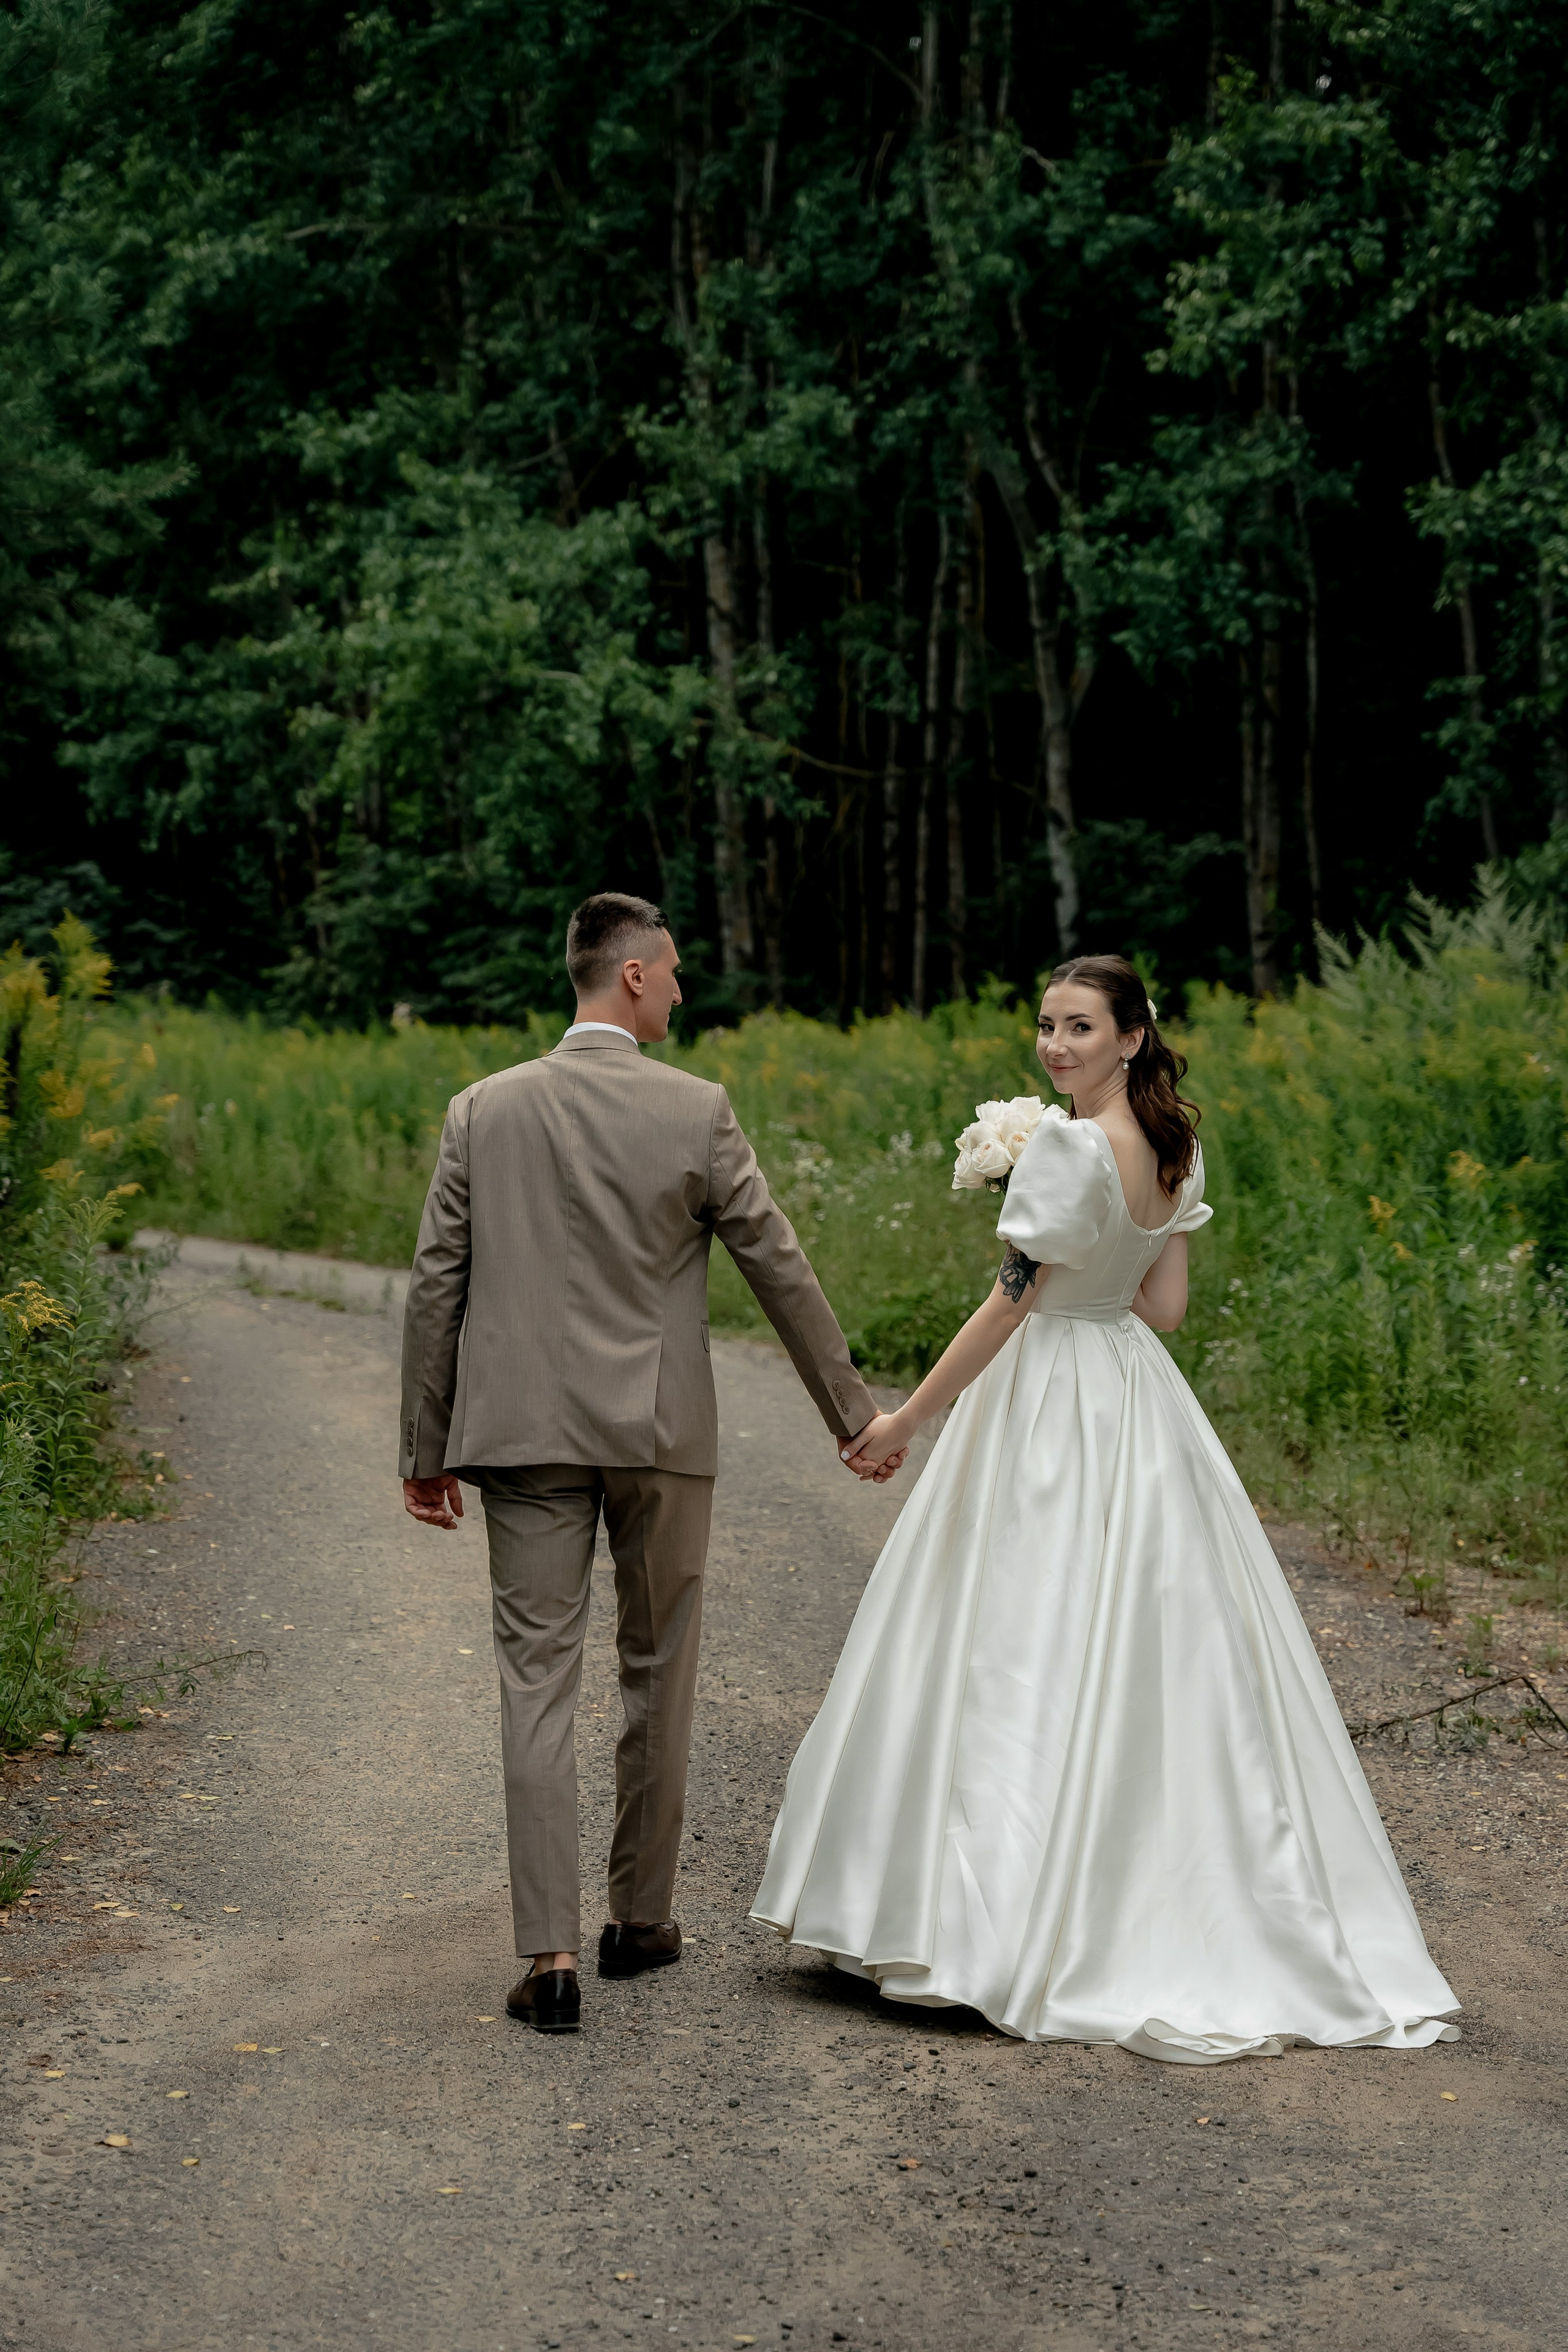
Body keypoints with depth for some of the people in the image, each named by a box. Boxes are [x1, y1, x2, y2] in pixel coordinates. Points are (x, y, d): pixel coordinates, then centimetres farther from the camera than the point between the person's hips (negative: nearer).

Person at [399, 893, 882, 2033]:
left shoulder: (484, 1110, 2)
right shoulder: (696, 1111, -5)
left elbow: (435, 1287, 3)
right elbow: (780, 1268, 0)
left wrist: (427, 1448, 11)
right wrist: (853, 1410, 10)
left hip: (526, 1431, 1)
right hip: (660, 1430, -1)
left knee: (539, 1680, 1)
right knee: (658, 1675, 14)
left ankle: (552, 1954, -6)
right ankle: (641, 1918, 24)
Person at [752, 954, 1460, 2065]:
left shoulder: (1067, 1144, -17)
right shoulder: (1179, 1148, 7)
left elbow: (1013, 1302, -18)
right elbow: (1165, 1305, 9)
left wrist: (908, 1419, -13)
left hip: (1052, 1410, -8)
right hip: (1140, 1402, 8)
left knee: (1032, 1659, -2)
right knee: (1152, 1651, 12)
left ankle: (1009, 1922, 4)